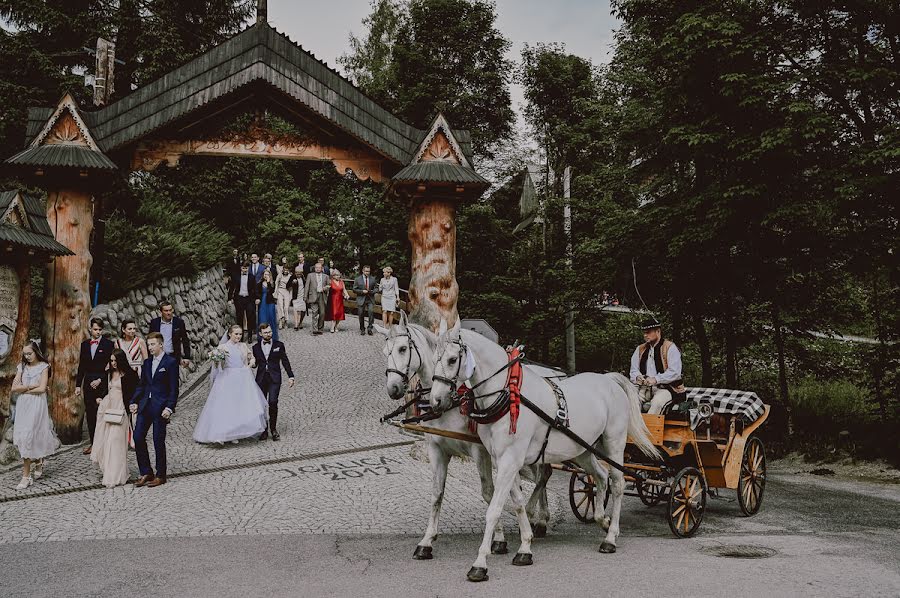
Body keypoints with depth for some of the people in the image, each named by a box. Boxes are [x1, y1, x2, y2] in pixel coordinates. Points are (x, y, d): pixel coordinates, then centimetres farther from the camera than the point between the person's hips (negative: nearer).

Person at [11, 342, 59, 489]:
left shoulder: (43, 367, -1)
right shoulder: (22, 367, 11)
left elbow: (42, 389, -10)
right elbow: (13, 388, 4)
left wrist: (23, 389, -3)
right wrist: (31, 386, -6)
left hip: (37, 405, -4)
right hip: (23, 405, 5)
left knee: (29, 437, -8)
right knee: (23, 437, 1)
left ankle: (26, 476, -4)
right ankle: (38, 463, 19)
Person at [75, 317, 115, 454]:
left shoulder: (108, 344, -2)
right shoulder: (85, 344, 11)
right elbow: (81, 366, 13)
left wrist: (100, 380, -12)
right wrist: (78, 385, 9)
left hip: (103, 384, -4)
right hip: (88, 384, 4)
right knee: (90, 414, 6)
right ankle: (92, 442, 14)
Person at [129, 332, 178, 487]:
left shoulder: (170, 362, -6)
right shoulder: (147, 363, 14)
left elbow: (174, 389, -8)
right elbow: (141, 385, 18)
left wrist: (169, 408, -16)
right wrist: (133, 402, 6)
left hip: (160, 408, -6)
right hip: (145, 405, 6)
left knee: (158, 441, 0)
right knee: (138, 438, 1)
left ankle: (160, 476, 12)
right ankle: (146, 473, 13)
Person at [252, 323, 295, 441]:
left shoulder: (279, 345, 7)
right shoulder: (256, 347, 11)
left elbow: (285, 361, 8)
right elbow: (255, 363, 15)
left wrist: (290, 376, 3)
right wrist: (252, 363, -9)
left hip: (274, 378, -2)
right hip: (261, 378, 2)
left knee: (273, 402, -14)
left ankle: (273, 429, -2)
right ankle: (264, 430, 10)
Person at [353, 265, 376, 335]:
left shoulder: (372, 279, 10)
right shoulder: (358, 279, 4)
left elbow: (375, 288, 14)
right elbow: (354, 289, 2)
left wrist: (372, 291, -9)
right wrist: (362, 291, -12)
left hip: (370, 299, 1)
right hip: (361, 299, -1)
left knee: (371, 312, -16)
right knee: (361, 314, 2)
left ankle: (369, 328, -9)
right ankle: (362, 329, 15)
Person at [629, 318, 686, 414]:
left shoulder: (670, 348, -2)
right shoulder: (640, 349, 16)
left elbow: (675, 373, -12)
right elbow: (634, 370, 15)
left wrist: (656, 379, -22)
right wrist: (637, 377, -9)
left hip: (665, 387, -5)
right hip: (644, 388, 5)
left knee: (657, 402, -36)